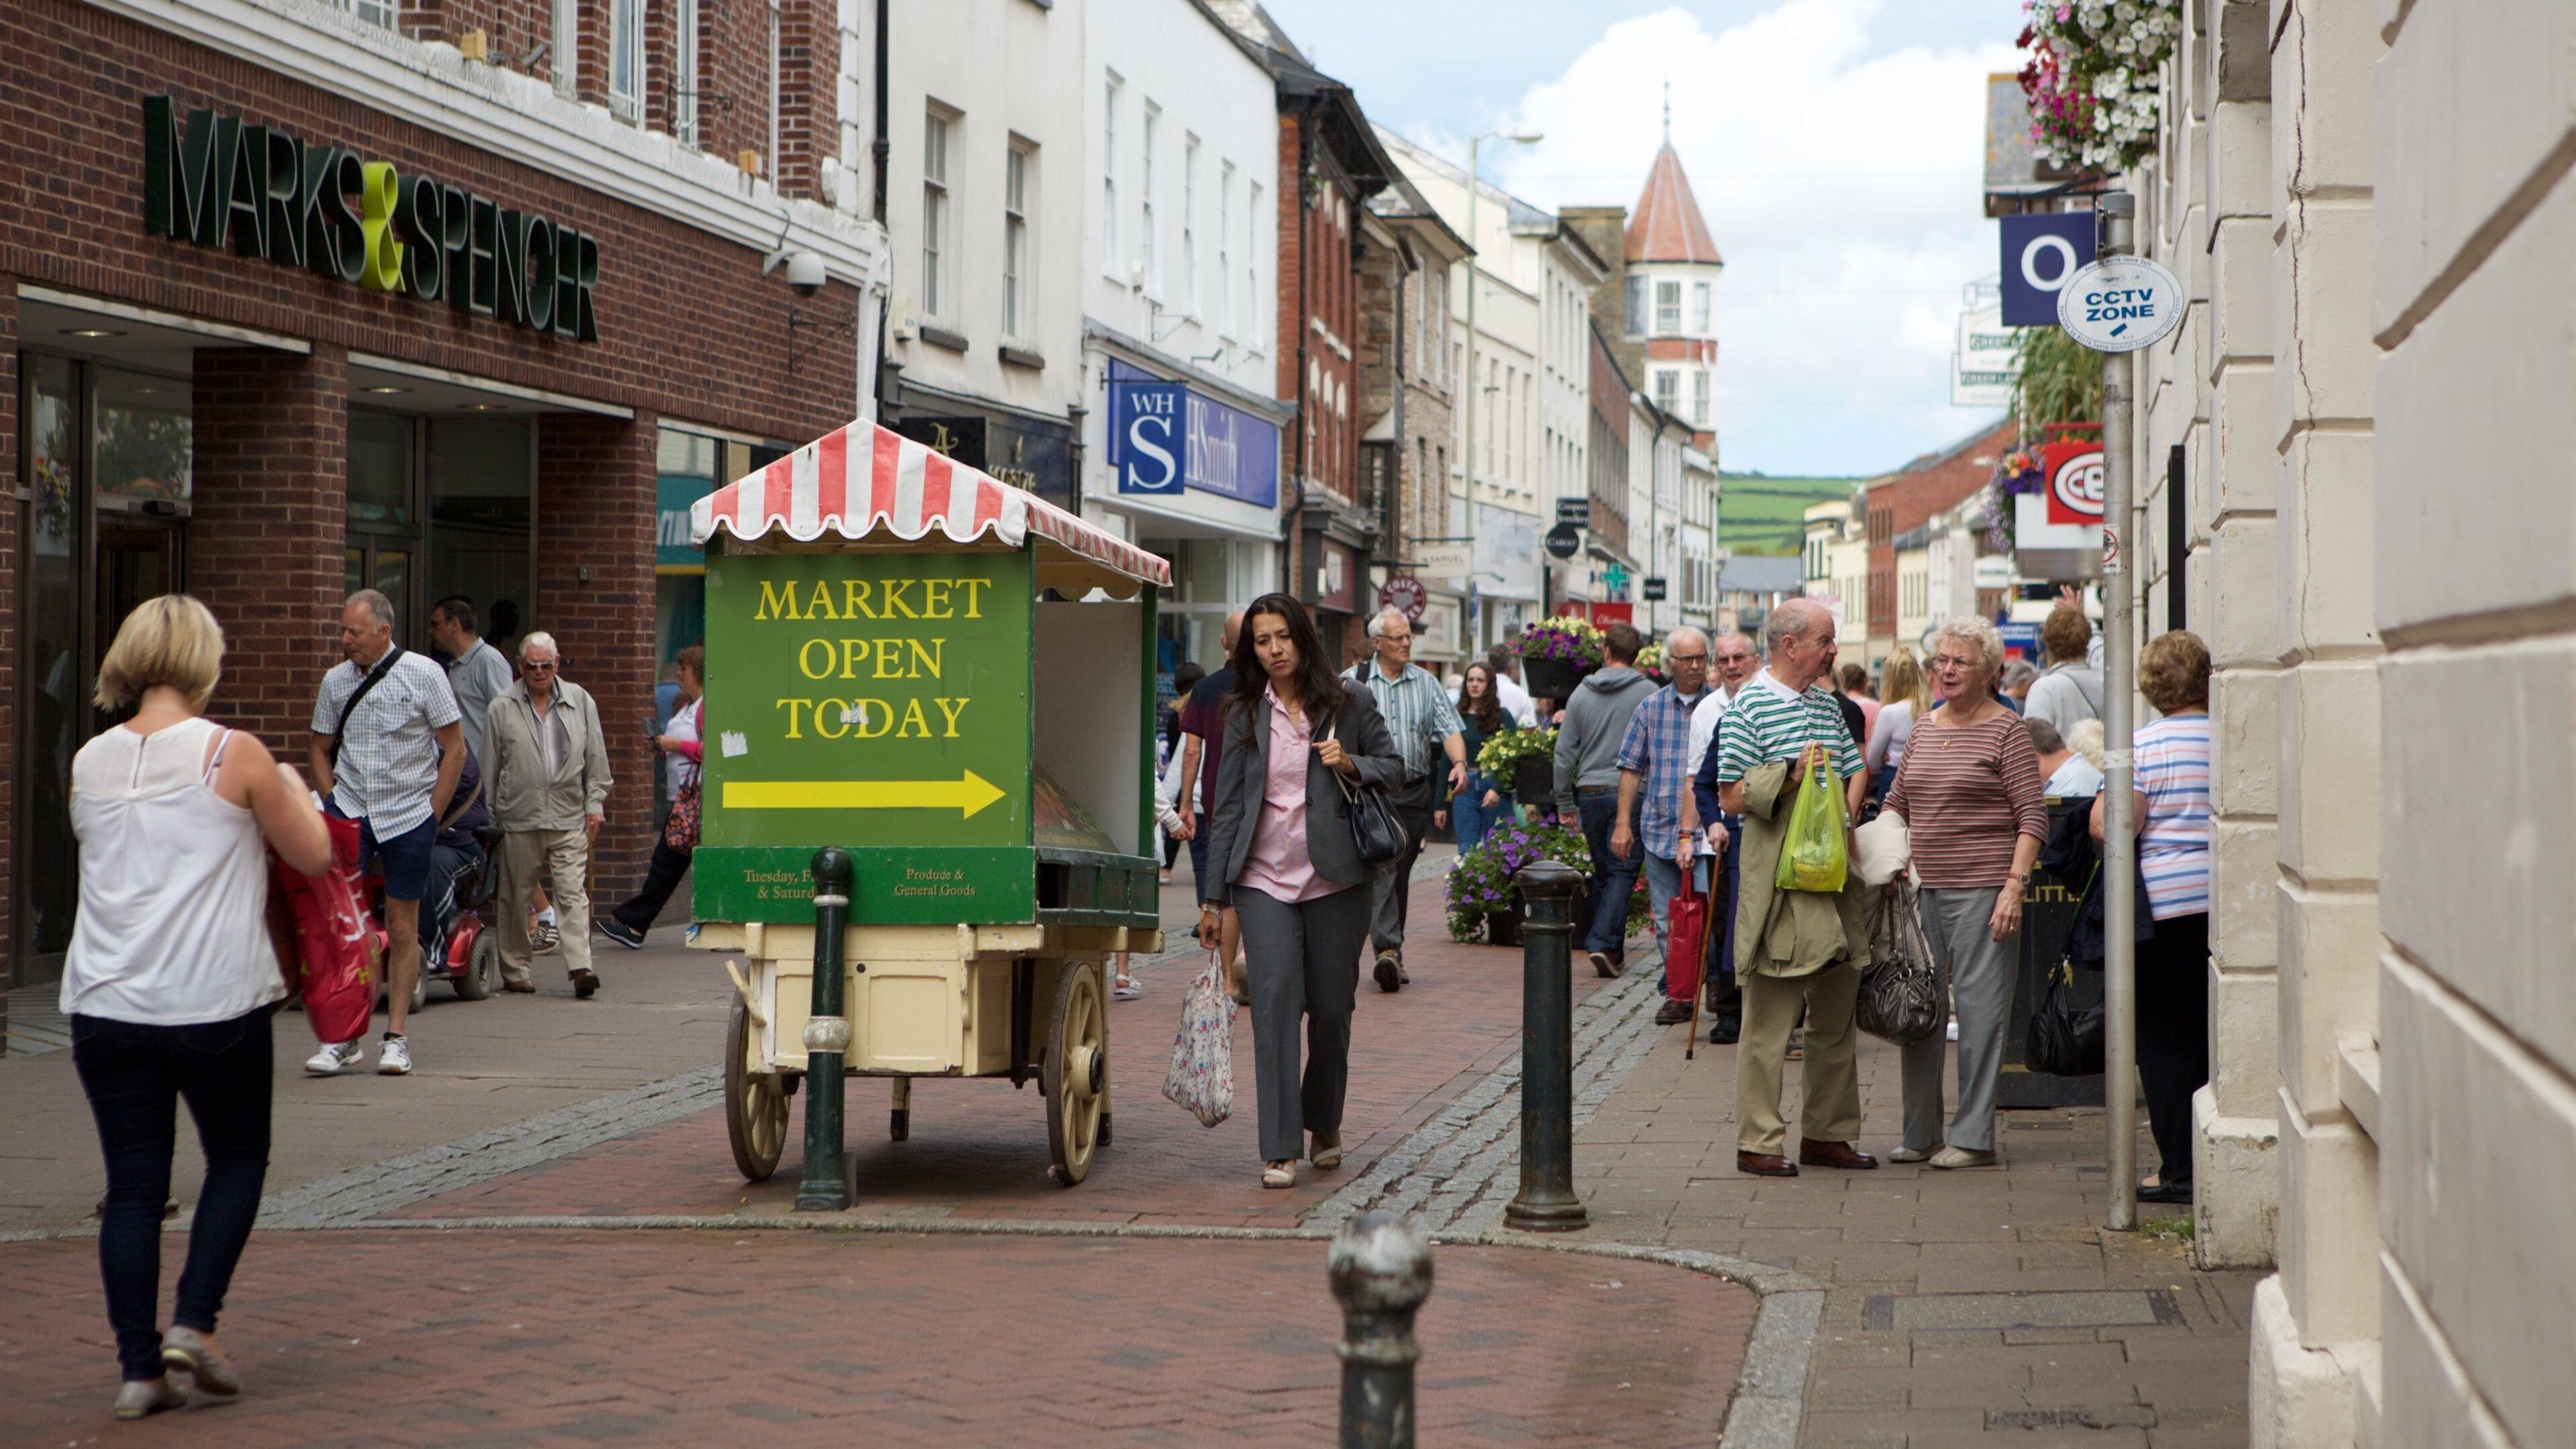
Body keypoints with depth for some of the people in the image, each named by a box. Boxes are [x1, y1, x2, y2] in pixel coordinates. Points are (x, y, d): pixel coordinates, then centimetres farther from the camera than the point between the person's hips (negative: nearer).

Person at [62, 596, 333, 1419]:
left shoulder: (89, 762, 5)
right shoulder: (234, 755, -8)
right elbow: (313, 856, 1)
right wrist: (293, 789, 19)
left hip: (105, 1005, 3)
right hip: (216, 1005, -3)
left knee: (132, 1184, 7)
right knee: (238, 1160, 16)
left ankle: (138, 1366, 6)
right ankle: (193, 1322, 3)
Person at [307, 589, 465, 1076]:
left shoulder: (423, 674, -5)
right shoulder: (336, 680, 4)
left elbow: (455, 748, 0)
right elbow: (319, 747, 17)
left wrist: (431, 813, -3)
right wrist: (332, 802, 5)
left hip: (408, 816, -2)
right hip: (350, 811, 2)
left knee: (402, 927, 4)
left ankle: (396, 1037, 13)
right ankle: (341, 1037, -4)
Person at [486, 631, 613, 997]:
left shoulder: (580, 701, 9)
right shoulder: (503, 708, 4)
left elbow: (595, 758, 13)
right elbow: (489, 767, 8)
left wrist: (595, 803, 6)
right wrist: (488, 819, 7)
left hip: (568, 818, 0)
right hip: (518, 819, 0)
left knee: (573, 892, -8)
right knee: (516, 897, 5)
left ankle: (580, 966, -14)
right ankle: (514, 971, 14)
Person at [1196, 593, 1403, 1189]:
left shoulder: (1348, 703, 5)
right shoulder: (1245, 716, 8)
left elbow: (1395, 769, 10)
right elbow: (1227, 808, 9)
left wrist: (1350, 764, -12)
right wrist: (1212, 898, 6)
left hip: (1335, 880, 0)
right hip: (1265, 880, 0)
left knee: (1332, 1010, 5)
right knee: (1275, 1000, -12)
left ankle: (1325, 1128, 30)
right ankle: (1279, 1152, -12)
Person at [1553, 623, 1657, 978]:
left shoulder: (1581, 693, 5)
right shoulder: (1648, 693, -5)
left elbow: (1564, 753, 6)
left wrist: (1565, 801, 12)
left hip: (1590, 792, 3)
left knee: (1603, 871, 13)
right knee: (1622, 871, -1)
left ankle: (1613, 951, 15)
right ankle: (1602, 942, -14)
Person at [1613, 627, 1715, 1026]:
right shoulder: (1651, 708, 9)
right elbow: (1632, 767, 12)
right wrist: (1623, 823, 6)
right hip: (1660, 828, 2)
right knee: (1666, 918, 4)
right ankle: (1677, 995, 12)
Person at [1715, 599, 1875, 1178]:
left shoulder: (1827, 703, 15)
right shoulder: (1749, 706, -7)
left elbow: (1856, 773, 21)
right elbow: (1731, 798, -9)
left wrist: (1845, 812, 3)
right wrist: (1793, 773, -17)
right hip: (1777, 881, -7)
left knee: (1835, 1017, 11)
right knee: (1769, 1021, -4)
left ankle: (1826, 1133, 21)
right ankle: (1758, 1142, 1)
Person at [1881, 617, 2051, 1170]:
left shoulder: (2006, 730, -4)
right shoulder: (1925, 728, 14)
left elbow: (2033, 817, -8)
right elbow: (1896, 803, 22)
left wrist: (2015, 884, -17)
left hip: (1982, 889, -6)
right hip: (1926, 888, 6)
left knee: (1979, 1009, -3)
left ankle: (1974, 1137, 3)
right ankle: (1921, 1133, 16)